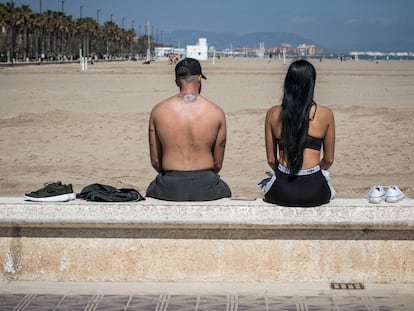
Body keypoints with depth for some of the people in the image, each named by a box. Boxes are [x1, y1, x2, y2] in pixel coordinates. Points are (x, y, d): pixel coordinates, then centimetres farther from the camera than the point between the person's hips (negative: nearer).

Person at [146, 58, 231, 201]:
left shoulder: (158, 111, -2)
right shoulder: (216, 112, -4)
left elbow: (155, 162, 3)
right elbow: (218, 164, 3)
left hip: (170, 189, 0)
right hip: (206, 188, 0)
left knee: (151, 190, 37)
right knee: (224, 191, 36)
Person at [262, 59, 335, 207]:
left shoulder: (273, 114, 1)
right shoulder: (325, 114, -2)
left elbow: (271, 160, 6)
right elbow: (328, 160, 6)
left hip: (282, 192, 1)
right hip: (315, 193, 0)